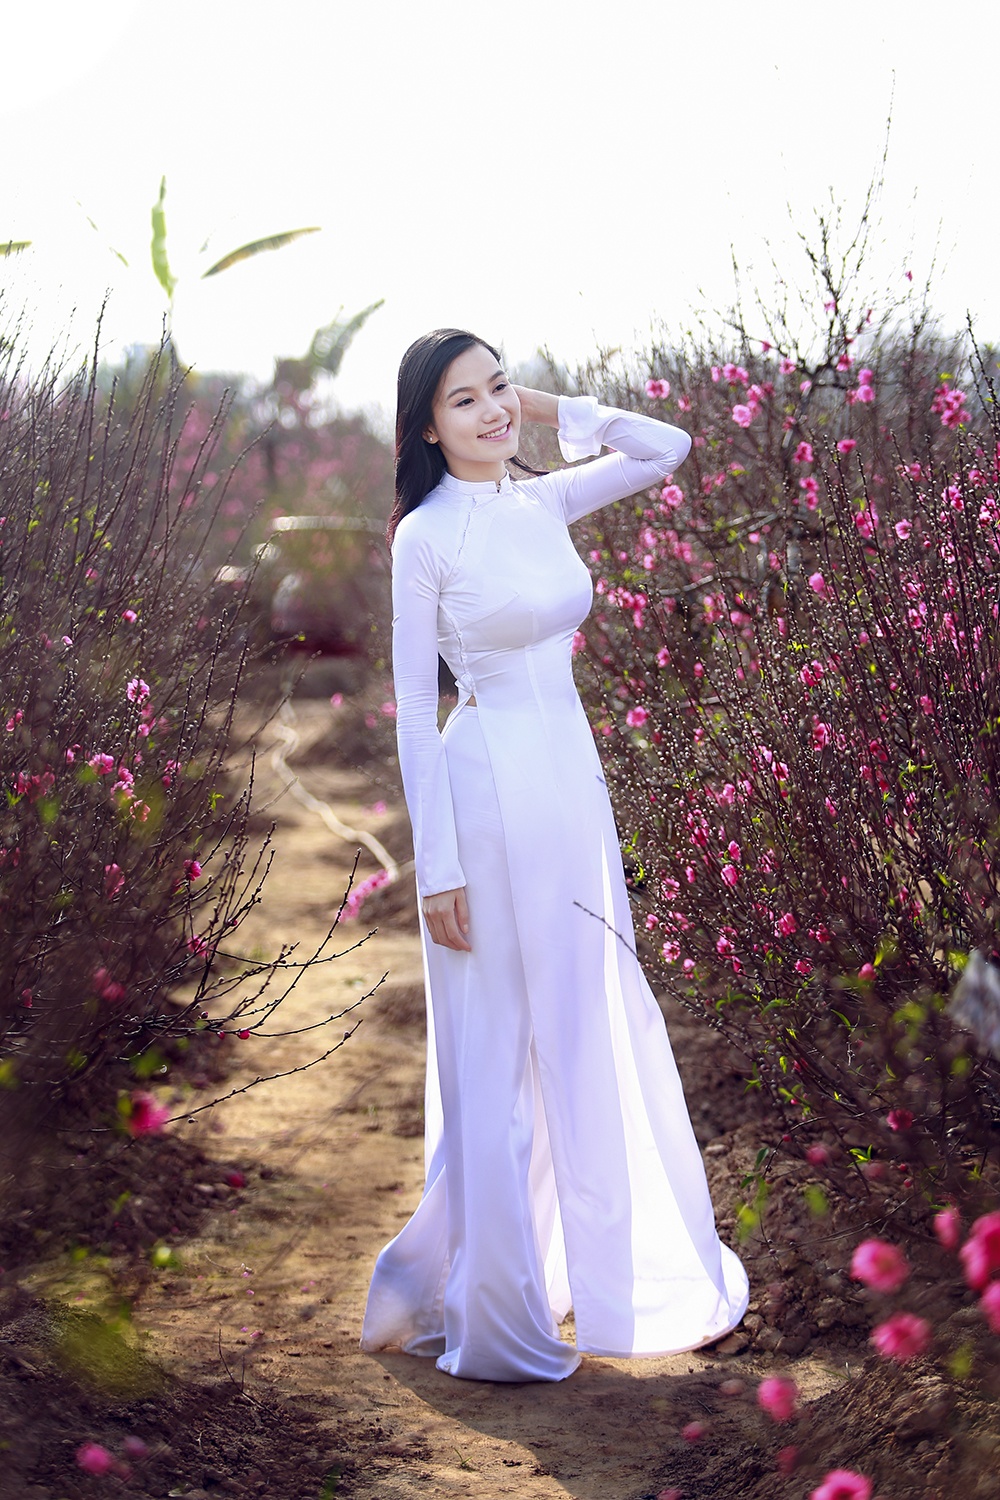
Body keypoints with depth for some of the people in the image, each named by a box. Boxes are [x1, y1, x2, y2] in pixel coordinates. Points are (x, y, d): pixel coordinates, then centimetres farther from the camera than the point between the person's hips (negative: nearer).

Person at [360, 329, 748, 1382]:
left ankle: (606, 1271, 29)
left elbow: (667, 449, 16)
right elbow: (414, 706, -10)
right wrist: (437, 867, -13)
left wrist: (550, 413, 6)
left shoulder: (542, 503, 8)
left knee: (586, 1039, 15)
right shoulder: (426, 535, -9)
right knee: (494, 1057, 2)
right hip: (488, 791, -7)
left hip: (574, 781, 7)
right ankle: (486, 1306, 15)